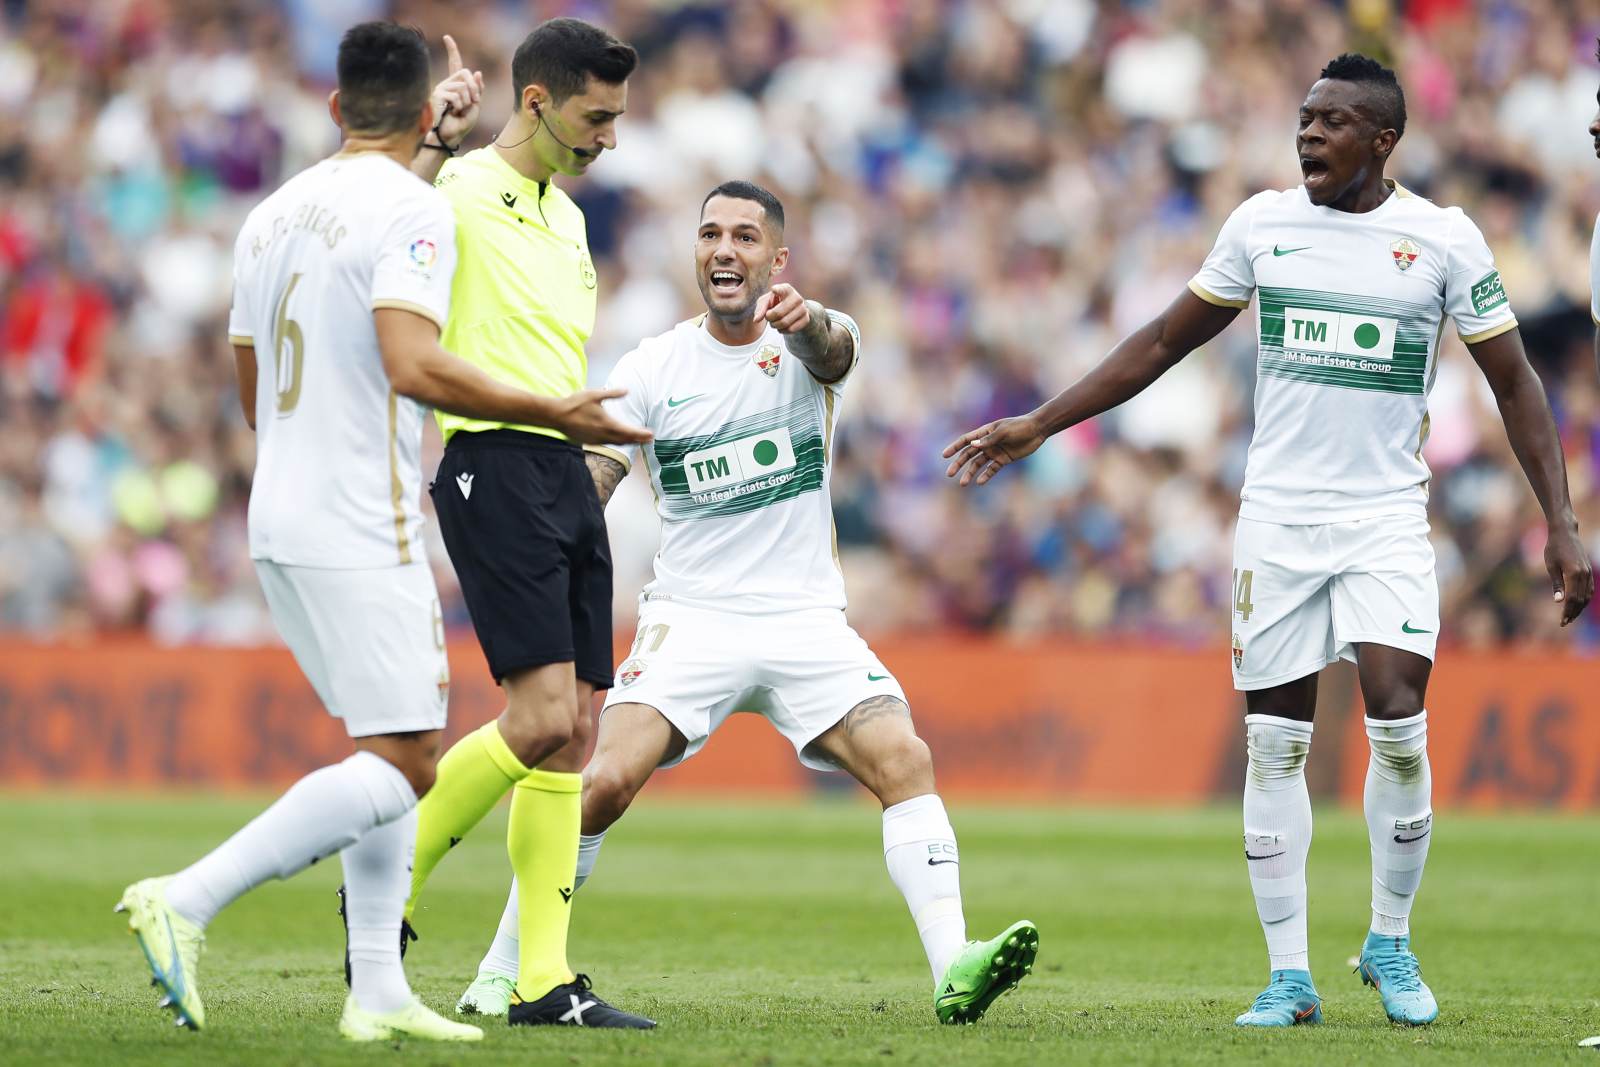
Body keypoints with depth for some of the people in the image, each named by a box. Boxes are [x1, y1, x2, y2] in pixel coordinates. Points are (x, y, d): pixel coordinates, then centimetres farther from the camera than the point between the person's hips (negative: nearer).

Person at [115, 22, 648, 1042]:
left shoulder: (272, 214, 14)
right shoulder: (411, 207, -10)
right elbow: (412, 364, -23)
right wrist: (554, 414, -15)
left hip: (282, 520, 9)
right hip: (363, 528, -9)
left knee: (402, 746, 14)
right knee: (401, 763, -8)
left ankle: (378, 990, 8)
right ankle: (188, 900, -19)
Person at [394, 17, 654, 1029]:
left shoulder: (567, 217, 20)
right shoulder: (458, 194, -6)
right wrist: (433, 144, -27)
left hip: (568, 471, 9)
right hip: (494, 465, -9)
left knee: (574, 730, 3)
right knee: (545, 714, -16)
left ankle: (545, 980, 4)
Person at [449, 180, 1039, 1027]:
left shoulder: (806, 342, -2)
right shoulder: (653, 369, 0)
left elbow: (833, 352, -27)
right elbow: (583, 487, -5)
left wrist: (805, 321, -53)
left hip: (806, 618, 1)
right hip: (691, 618, -1)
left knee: (904, 761, -20)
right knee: (604, 781, -19)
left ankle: (954, 970, -23)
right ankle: (502, 972, -5)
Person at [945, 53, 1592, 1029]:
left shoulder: (1444, 239, -3)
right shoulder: (1262, 224, 4)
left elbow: (1515, 381, 2)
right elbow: (1166, 341, 14)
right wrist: (1039, 426, 12)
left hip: (1386, 519, -2)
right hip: (1277, 517, 2)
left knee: (1399, 721, -16)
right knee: (1275, 742, -1)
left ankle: (1390, 942, 5)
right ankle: (1290, 976, 6)